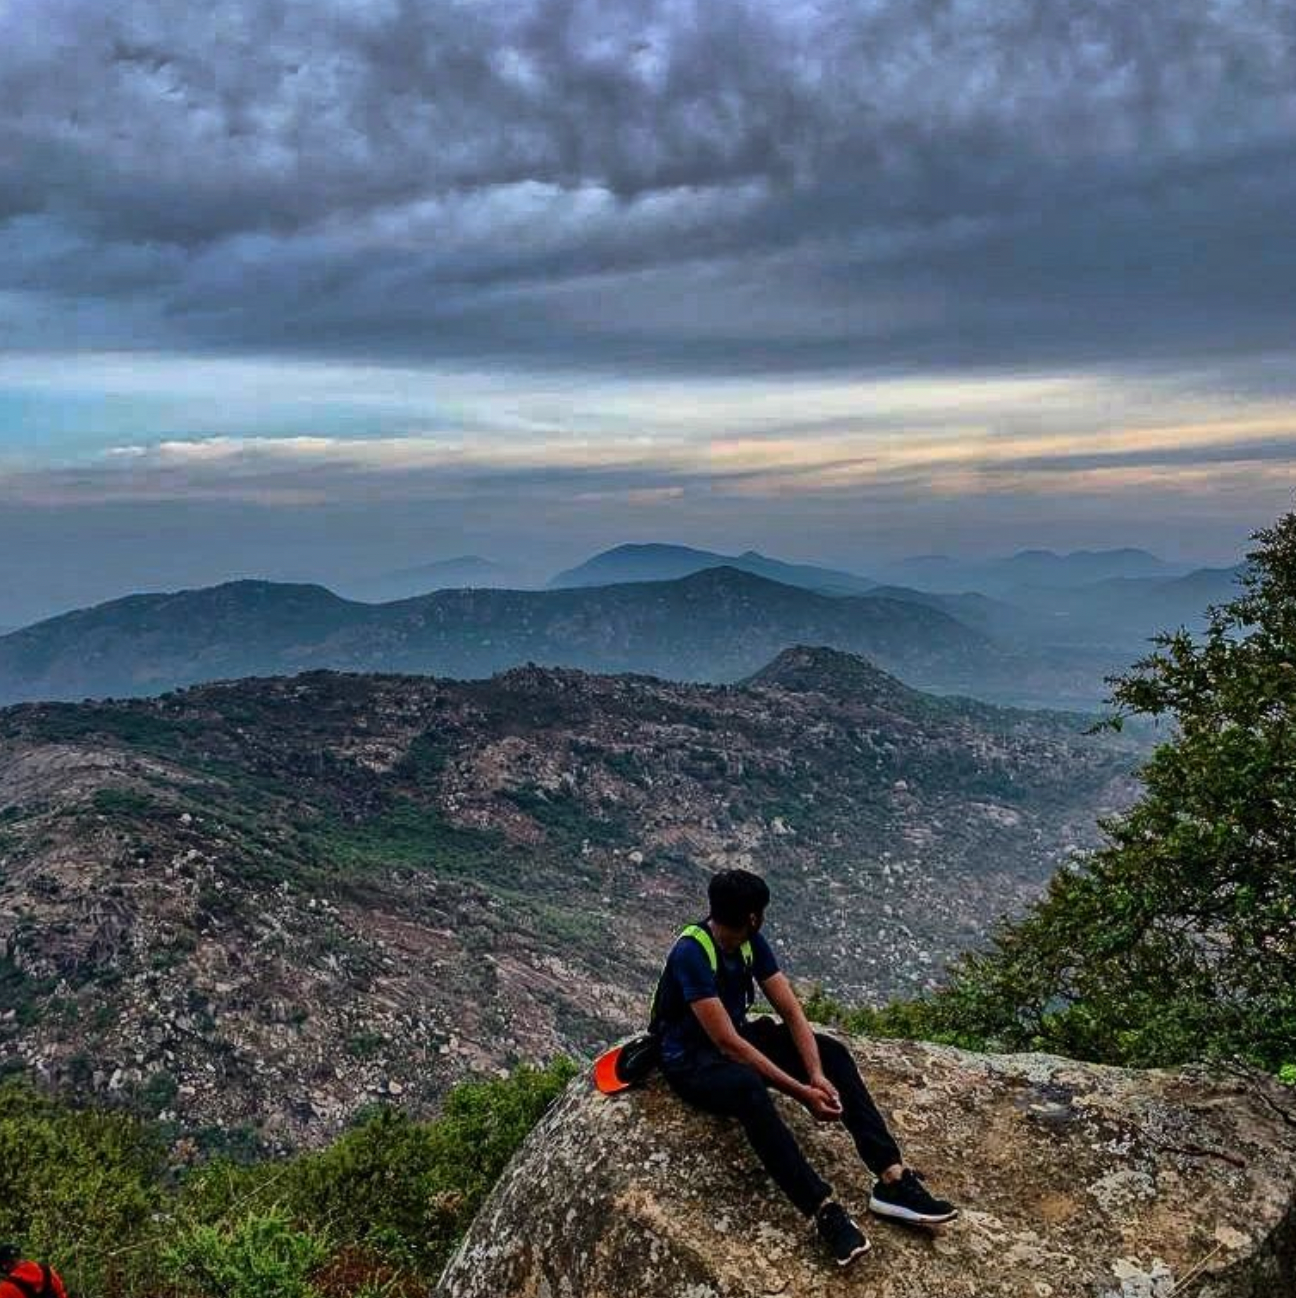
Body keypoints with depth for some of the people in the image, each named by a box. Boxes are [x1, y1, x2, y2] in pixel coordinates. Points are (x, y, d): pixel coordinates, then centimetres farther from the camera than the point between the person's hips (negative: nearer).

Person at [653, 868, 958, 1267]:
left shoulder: (750, 942, -3)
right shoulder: (691, 953, -28)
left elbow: (792, 1012, -5)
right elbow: (728, 1043, -31)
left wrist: (817, 1075, -22)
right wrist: (802, 1093, -31)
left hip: (738, 1036, 8)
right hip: (692, 1059, -7)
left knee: (832, 1052, -13)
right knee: (750, 1089, -40)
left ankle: (892, 1178, -19)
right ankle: (824, 1210, -38)